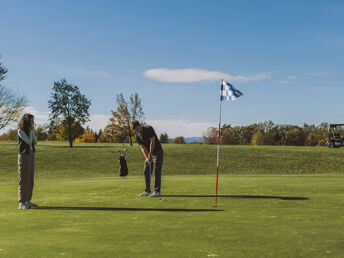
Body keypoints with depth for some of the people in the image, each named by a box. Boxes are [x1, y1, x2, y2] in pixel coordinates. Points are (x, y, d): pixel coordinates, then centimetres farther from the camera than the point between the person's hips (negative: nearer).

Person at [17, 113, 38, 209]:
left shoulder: (29, 130, 14)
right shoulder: (20, 130, -11)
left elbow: (35, 142, 7)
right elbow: (29, 142, -17)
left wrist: (32, 131, -1)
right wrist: (31, 131, -6)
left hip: (31, 155, 8)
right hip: (23, 156, -8)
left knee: (30, 179, 9)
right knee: (23, 179, -8)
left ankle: (27, 201, 15)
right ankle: (21, 203, -5)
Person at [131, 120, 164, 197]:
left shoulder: (149, 129, -17)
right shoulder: (138, 137, -1)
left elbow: (152, 142, -19)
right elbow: (143, 148, -5)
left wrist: (150, 154, -18)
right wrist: (147, 158, -18)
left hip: (157, 153, -6)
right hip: (149, 154, 7)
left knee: (156, 172, -10)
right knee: (146, 172, 4)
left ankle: (157, 191, -7)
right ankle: (147, 191, 11)